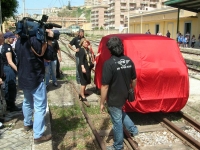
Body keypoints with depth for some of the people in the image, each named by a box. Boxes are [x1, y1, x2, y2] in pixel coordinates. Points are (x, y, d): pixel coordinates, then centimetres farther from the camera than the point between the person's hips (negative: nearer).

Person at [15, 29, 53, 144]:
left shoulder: (19, 41, 5)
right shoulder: (34, 39, -21)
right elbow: (48, 57, -17)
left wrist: (45, 40, 6)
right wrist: (49, 39, -10)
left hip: (23, 78, 9)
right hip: (36, 79, -9)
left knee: (27, 102, 27)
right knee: (40, 107, -1)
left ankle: (27, 124, 45)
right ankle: (38, 136, 3)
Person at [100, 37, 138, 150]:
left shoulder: (109, 63, -25)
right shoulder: (129, 61, -4)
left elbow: (105, 86, -23)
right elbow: (134, 80, 6)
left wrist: (102, 103, -13)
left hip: (114, 99, -6)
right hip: (124, 95, 6)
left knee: (117, 121, 10)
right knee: (120, 112, 33)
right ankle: (133, 129, 41)